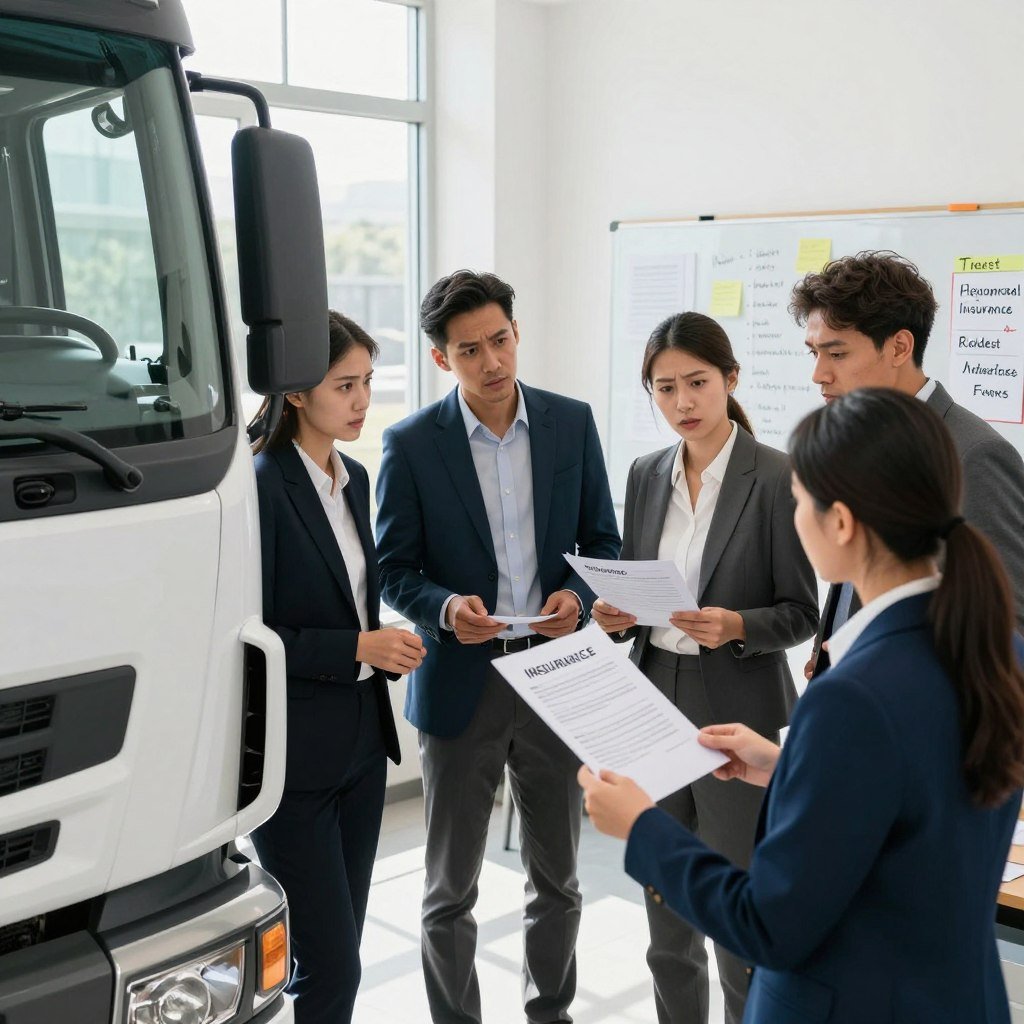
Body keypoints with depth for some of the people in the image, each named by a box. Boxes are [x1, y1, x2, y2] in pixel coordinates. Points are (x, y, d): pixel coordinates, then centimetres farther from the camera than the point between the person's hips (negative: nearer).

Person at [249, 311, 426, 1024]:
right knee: (328, 964, -3)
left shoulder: (354, 478, 10)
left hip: (361, 743, 8)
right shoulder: (262, 484, -16)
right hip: (294, 752, -8)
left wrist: (385, 645, 2)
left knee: (340, 949, 15)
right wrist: (356, 648, -18)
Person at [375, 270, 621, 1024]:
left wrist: (578, 595, -13)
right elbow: (395, 567, -2)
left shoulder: (572, 422, 0)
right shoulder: (411, 443, -6)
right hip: (460, 680, -2)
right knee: (451, 890, 11)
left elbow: (602, 540, 7)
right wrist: (445, 608, -22)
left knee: (557, 876, 17)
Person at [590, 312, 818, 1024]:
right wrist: (618, 615, -7)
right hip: (655, 703, 5)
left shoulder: (775, 478, -10)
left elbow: (801, 613, -7)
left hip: (737, 714, -5)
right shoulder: (647, 475, 6)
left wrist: (736, 627, -25)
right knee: (667, 907, 15)